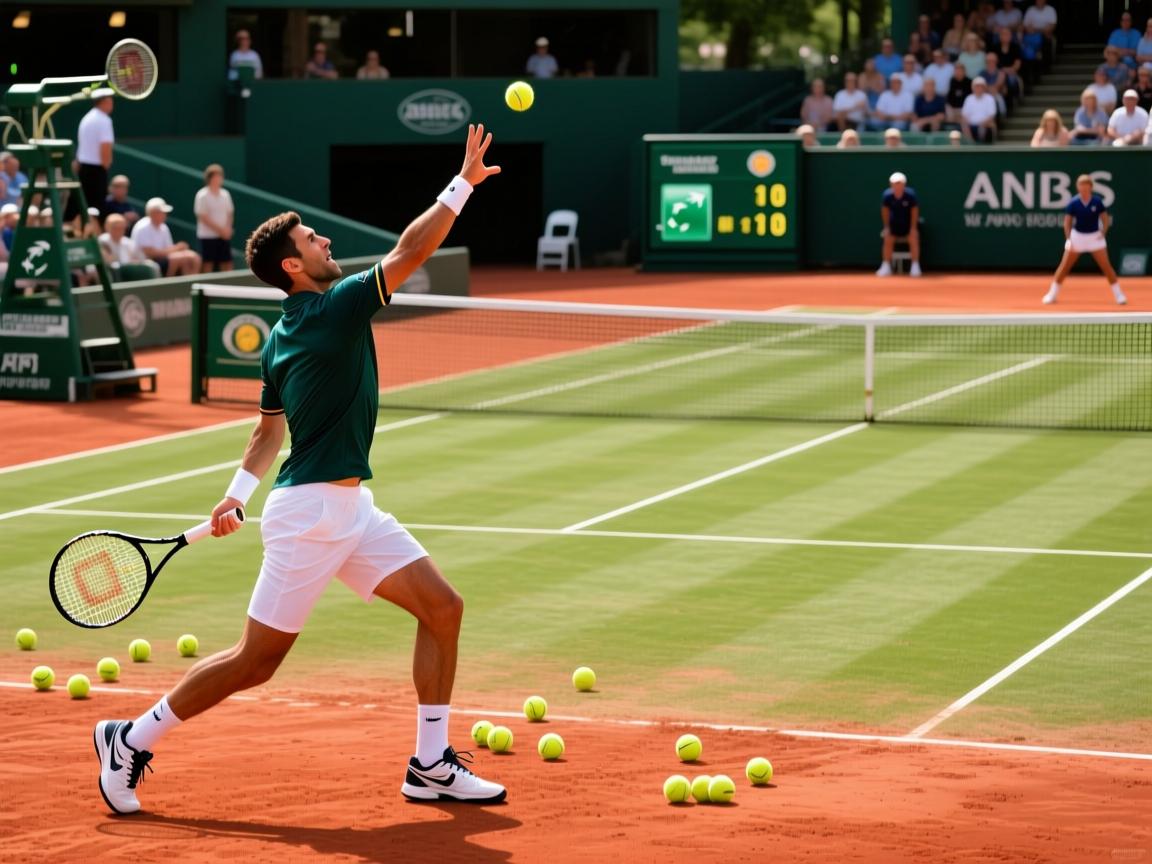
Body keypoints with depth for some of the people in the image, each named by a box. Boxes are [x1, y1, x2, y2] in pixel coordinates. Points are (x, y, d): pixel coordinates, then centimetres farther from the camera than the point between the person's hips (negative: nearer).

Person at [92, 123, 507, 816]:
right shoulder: (335, 308, -13)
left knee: (442, 607, 2)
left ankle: (432, 766, 7)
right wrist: (464, 183, -12)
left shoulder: (283, 338, 13)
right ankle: (133, 740, 14)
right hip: (311, 511, -9)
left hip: (349, 507, 9)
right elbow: (410, 252, -17)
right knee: (256, 661, -2)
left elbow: (270, 429, 21)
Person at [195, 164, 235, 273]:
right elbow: (203, 217, -13)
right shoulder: (202, 195, -9)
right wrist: (220, 229, -15)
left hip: (223, 235, 6)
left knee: (227, 264, 5)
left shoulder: (225, 194, 8)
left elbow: (229, 214, 12)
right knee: (208, 264, -3)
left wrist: (227, 229, -6)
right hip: (207, 236, -6)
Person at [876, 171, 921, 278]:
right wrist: (887, 227, -5)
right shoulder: (887, 195, -21)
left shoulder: (910, 194, -26)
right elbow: (885, 211, -5)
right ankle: (886, 267, 0)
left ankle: (915, 267, -20)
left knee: (913, 239, -23)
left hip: (909, 223, -2)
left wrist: (913, 228, -17)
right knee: (888, 240, -11)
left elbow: (914, 211, -16)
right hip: (894, 223, 3)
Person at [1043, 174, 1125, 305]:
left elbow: (1105, 219, 1)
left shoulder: (1097, 201, -10)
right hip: (1077, 236, 0)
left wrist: (1103, 232, -15)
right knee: (1064, 266, 0)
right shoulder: (1073, 203, -11)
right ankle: (1052, 294, 10)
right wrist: (1069, 239, -13)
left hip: (1095, 237, 0)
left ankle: (1118, 294, 8)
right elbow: (1067, 222, -3)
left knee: (1106, 266, -2)